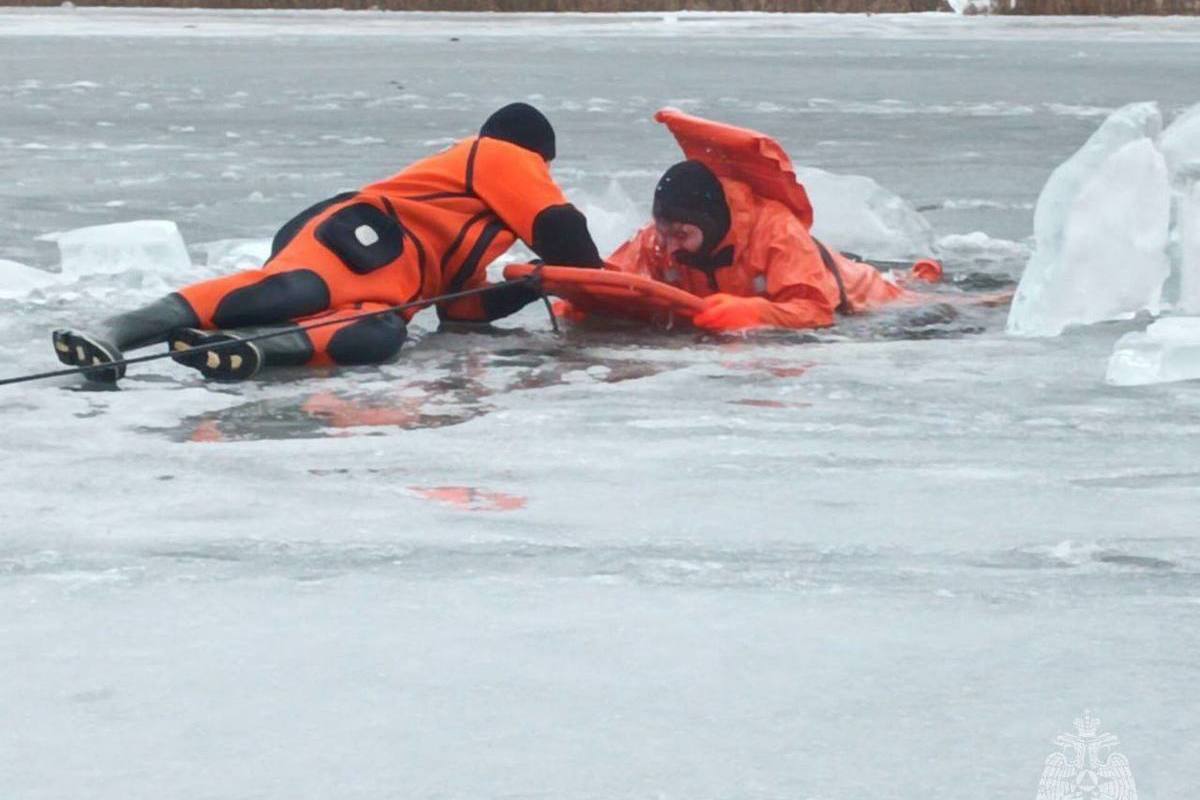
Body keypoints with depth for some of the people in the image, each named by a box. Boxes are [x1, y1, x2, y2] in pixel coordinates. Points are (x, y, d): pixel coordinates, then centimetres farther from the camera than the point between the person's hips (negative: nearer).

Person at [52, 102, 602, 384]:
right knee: (297, 292, -38)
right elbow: (557, 227, 6)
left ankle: (242, 348, -58)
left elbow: (462, 304, 35)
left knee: (380, 338, -30)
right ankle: (111, 333, -51)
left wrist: (535, 285, 32)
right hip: (365, 236, -7)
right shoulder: (500, 155, 19)